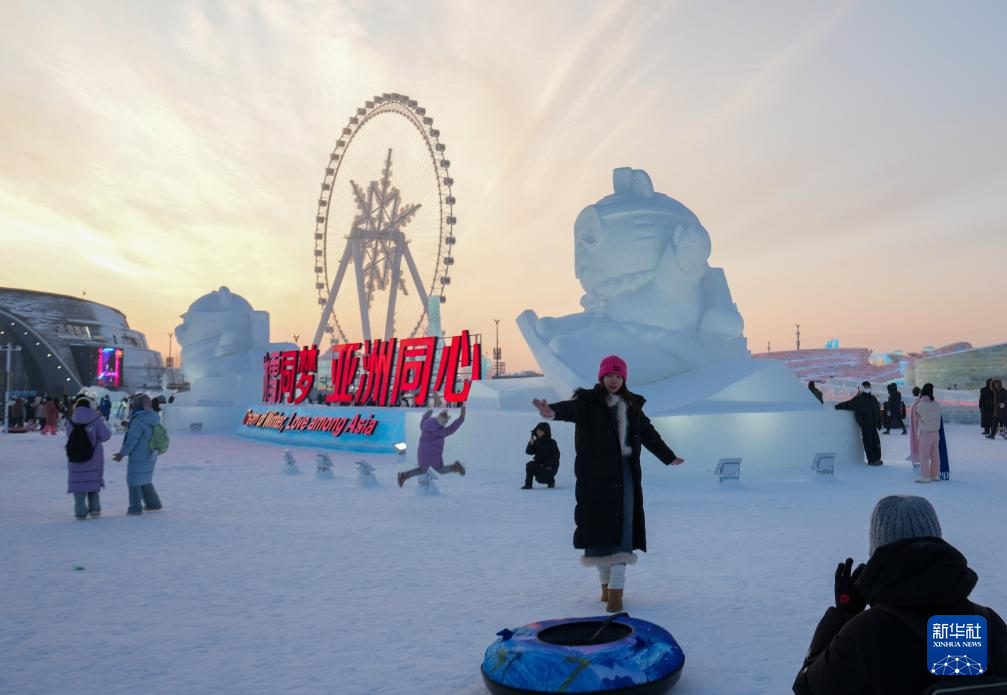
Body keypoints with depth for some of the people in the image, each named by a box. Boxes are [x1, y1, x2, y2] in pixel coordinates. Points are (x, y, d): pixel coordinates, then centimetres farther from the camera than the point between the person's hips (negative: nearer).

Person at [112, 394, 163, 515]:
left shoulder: (138, 421, -20)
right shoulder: (154, 419, 4)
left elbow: (131, 440, -20)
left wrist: (122, 453, -12)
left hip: (138, 457, -8)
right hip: (150, 457, 8)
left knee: (134, 481, 3)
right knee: (145, 480, 21)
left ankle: (135, 508, 3)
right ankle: (153, 503, 25)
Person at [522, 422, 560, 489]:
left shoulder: (551, 442, -11)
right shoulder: (536, 441, 2)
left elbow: (556, 456, -14)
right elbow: (529, 452, -2)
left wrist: (545, 464, -21)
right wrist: (531, 444, -20)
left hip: (550, 466, -4)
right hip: (539, 465, 5)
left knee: (541, 479, -23)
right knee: (529, 465, -23)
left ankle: (551, 480, 13)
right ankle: (528, 484, -12)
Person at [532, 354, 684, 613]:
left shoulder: (632, 405, 13)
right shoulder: (588, 401, -1)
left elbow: (649, 433, 27)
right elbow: (571, 408, -24)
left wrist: (668, 457, 37)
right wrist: (553, 411, -48)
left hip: (624, 473, 3)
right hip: (595, 474, -3)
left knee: (621, 528, -4)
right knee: (599, 526, 1)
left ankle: (616, 590, -4)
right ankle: (605, 583, 17)